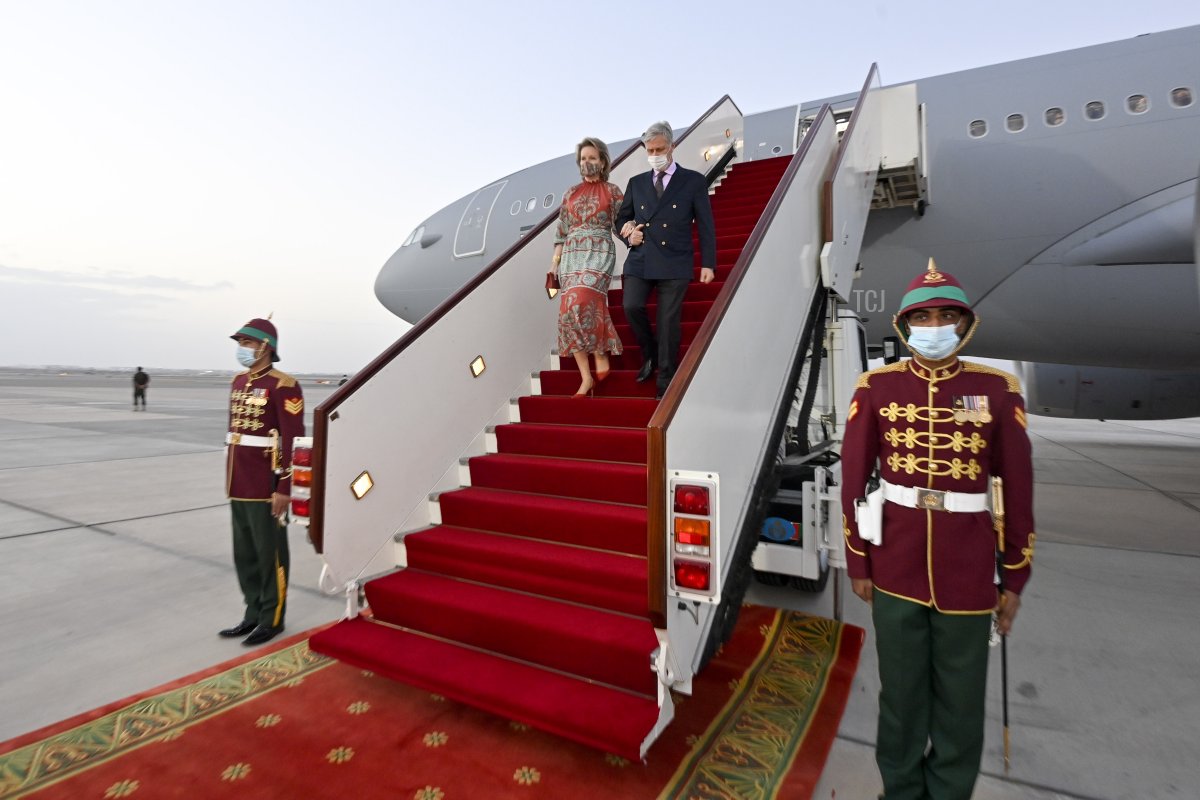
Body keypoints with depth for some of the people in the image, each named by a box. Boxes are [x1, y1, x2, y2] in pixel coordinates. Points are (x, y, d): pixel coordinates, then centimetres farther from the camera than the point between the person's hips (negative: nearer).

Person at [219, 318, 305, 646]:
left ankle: (272, 619, 18)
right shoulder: (238, 381, 12)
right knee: (244, 554, 16)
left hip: (266, 487, -8)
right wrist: (232, 479, 18)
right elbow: (233, 430, 18)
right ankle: (253, 614, 30)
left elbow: (293, 440, -17)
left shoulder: (283, 385, -14)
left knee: (270, 554, 4)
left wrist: (284, 487, -19)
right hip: (239, 485, 8)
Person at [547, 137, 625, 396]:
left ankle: (601, 355, -3)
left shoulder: (612, 191, 8)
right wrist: (554, 262, 9)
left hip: (599, 252, -4)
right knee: (570, 308, -7)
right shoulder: (570, 193, 16)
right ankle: (586, 377, -3)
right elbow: (562, 231, 15)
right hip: (572, 254, 4)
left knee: (582, 302, -25)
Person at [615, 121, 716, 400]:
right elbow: (621, 218, 22)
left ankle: (665, 382, 10)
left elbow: (705, 226, 4)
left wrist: (708, 263, -3)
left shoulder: (694, 181, 5)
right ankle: (650, 354, 12)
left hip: (674, 263, -2)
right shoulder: (636, 182, 14)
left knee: (668, 322, -2)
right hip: (640, 260, 3)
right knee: (631, 306, -17)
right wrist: (628, 234, 0)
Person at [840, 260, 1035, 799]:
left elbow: (1018, 489, 1)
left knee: (960, 701, 16)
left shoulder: (997, 390, -3)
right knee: (901, 693, 17)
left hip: (967, 571, 0)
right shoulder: (877, 387, -4)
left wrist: (1015, 578, 3)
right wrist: (857, 562, 0)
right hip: (896, 567, 0)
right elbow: (853, 479, -1)